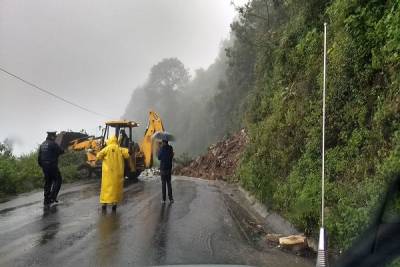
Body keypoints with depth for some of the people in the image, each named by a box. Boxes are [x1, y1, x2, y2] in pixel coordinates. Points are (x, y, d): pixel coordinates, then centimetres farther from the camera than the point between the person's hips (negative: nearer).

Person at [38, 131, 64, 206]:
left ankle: (46, 200, 17)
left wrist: (41, 165, 22)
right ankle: (52, 197, -6)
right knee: (58, 180, 4)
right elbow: (61, 151, -11)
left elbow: (39, 156, 14)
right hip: (52, 165, -8)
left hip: (44, 166, 8)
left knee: (47, 182, 15)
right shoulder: (53, 144, -12)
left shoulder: (42, 145, 12)